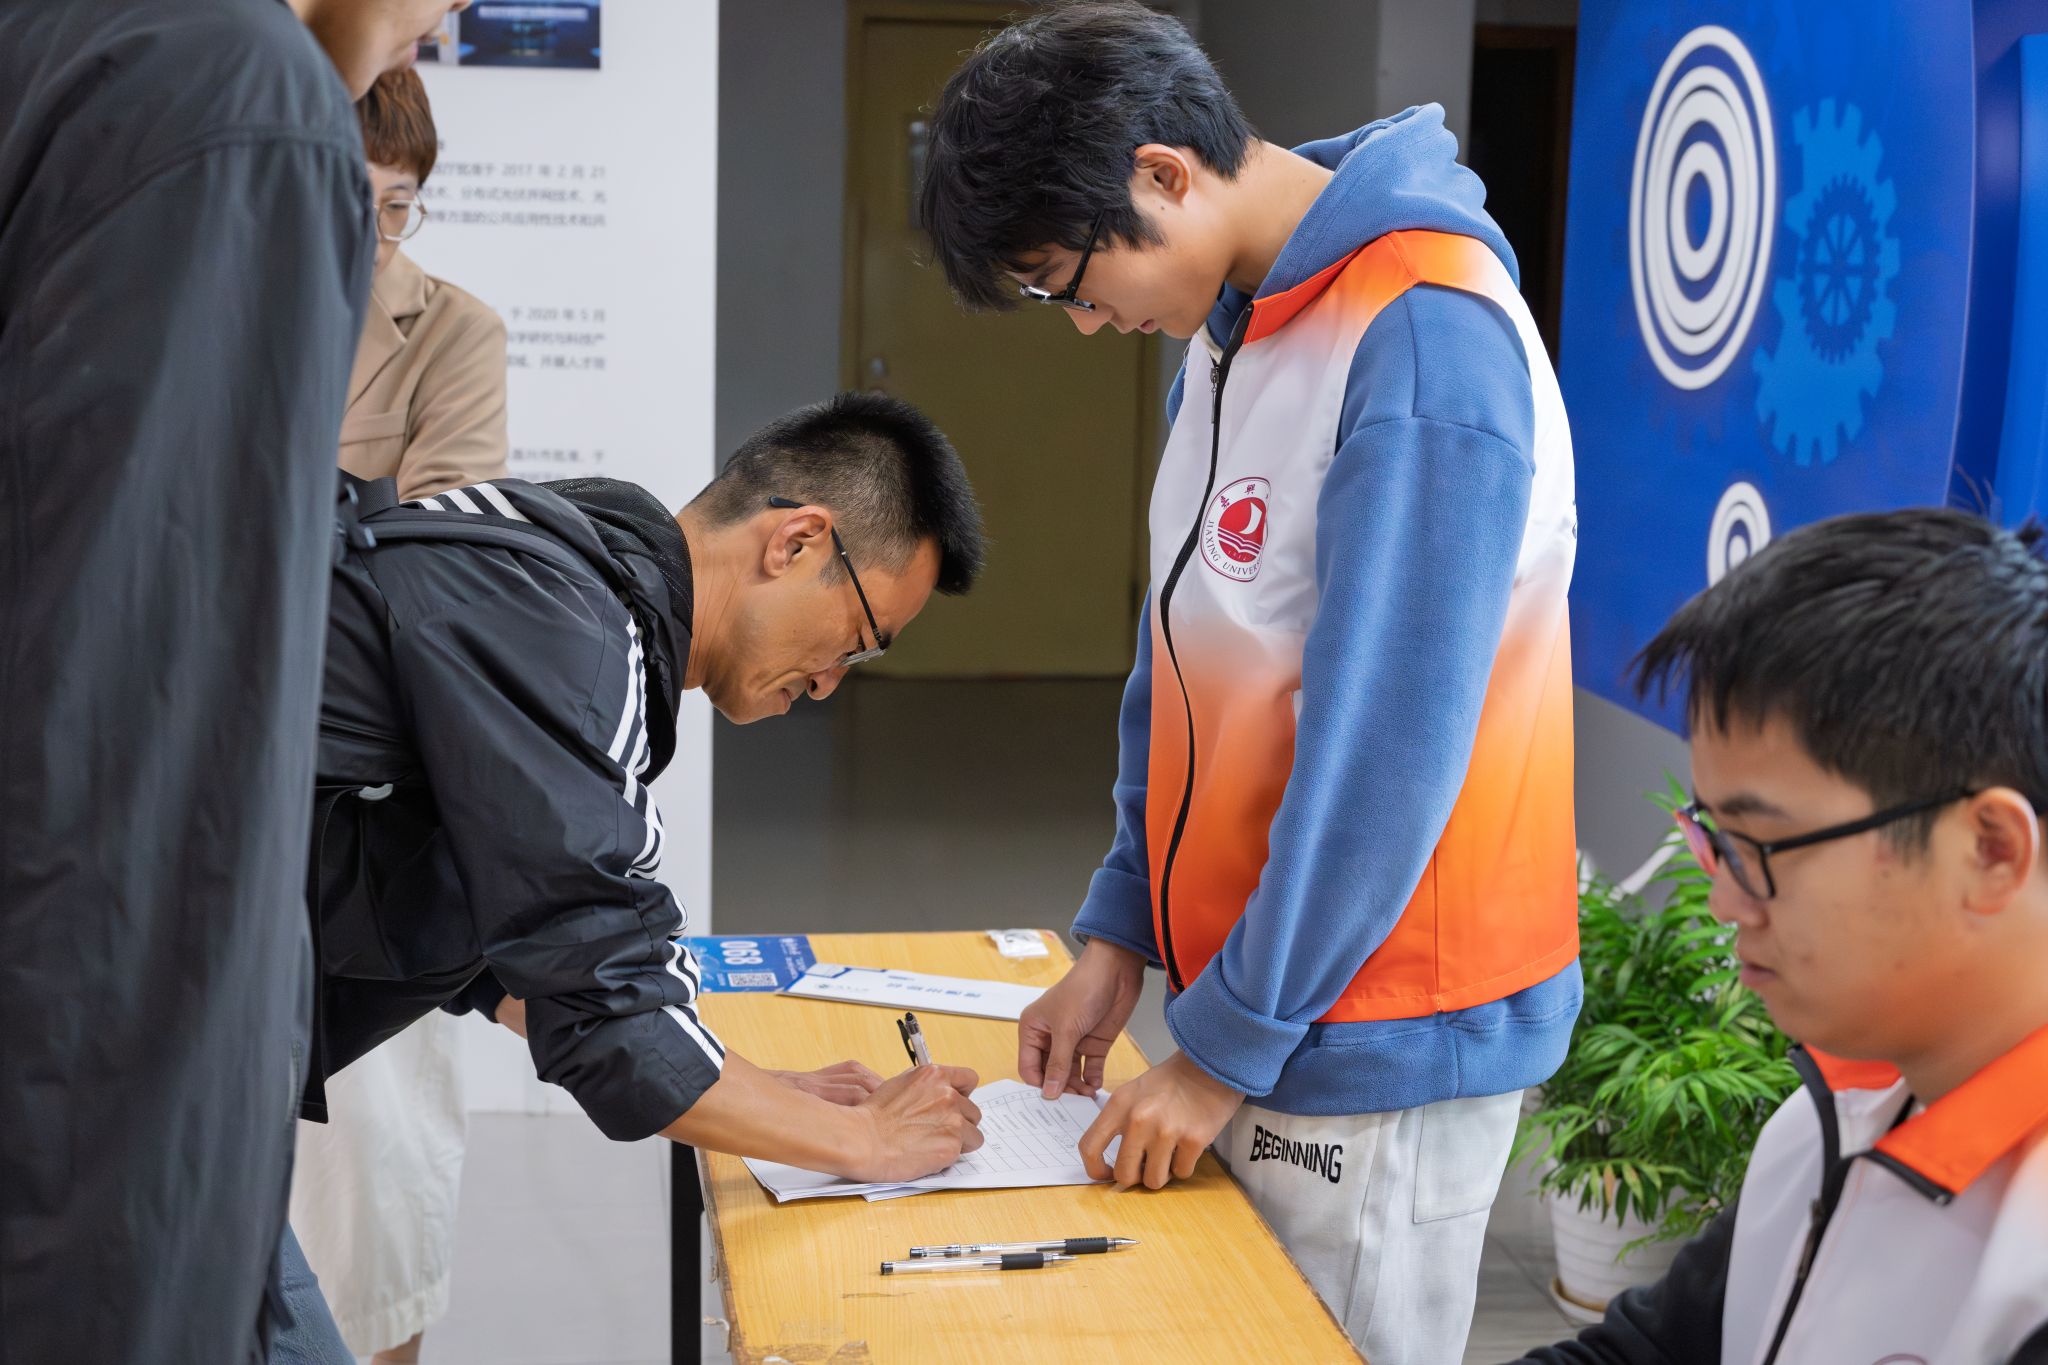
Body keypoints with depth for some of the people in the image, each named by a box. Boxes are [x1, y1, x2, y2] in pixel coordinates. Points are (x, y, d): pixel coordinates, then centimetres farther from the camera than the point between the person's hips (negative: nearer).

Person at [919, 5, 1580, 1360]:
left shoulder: (1423, 339, -21)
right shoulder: (1232, 324, 7)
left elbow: (1385, 745, -22)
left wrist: (1230, 1043, -15)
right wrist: (1121, 935, 9)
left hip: (1379, 1043, -8)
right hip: (1246, 1000, 8)